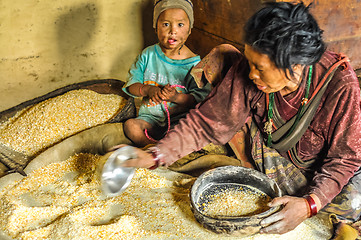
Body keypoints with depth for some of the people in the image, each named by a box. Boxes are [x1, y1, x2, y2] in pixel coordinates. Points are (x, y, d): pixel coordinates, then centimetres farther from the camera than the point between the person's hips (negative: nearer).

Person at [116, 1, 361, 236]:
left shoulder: (341, 85, -33)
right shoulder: (247, 72, -26)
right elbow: (207, 120, -20)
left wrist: (309, 205, -41)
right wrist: (155, 156, -29)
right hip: (275, 153, 3)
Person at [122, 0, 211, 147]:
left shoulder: (194, 63, -8)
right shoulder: (148, 55, 2)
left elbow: (200, 98, -10)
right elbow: (131, 85, 2)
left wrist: (176, 97, -27)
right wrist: (147, 89, -19)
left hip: (180, 119, -3)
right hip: (151, 117, 3)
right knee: (130, 126, -25)